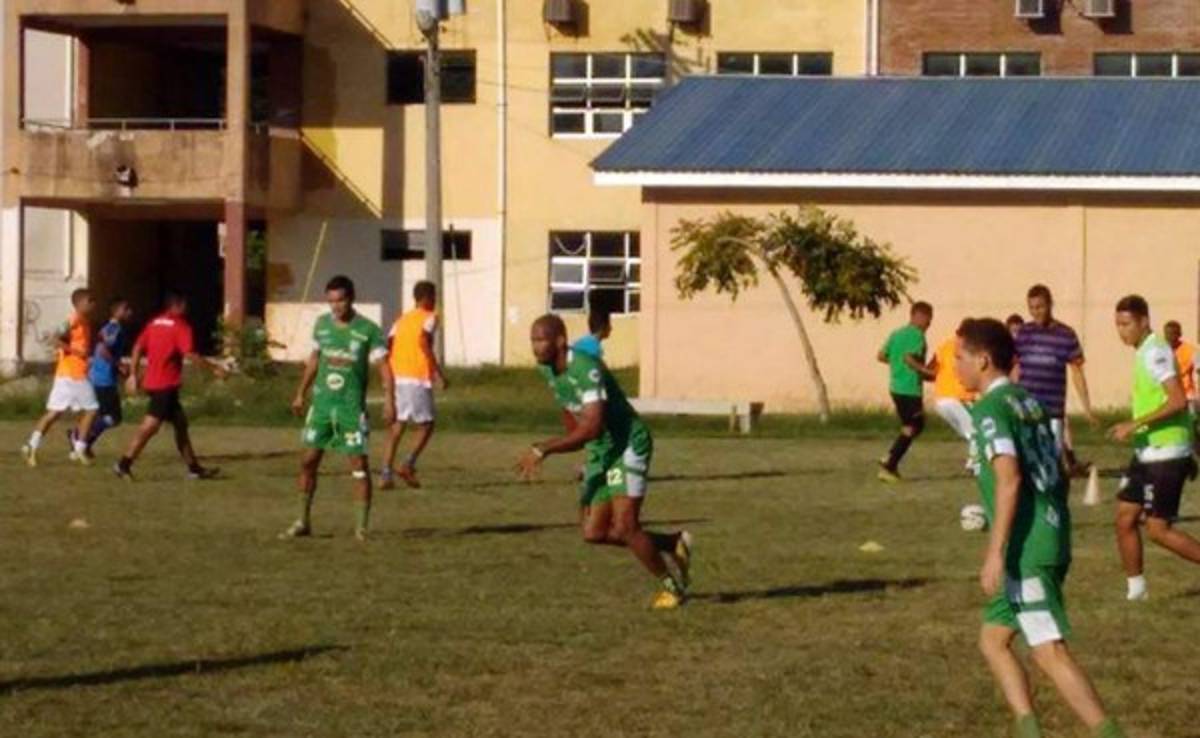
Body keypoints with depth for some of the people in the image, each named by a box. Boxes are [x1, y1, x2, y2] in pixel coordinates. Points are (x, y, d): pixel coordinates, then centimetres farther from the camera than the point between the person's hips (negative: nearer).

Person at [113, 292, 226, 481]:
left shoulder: (154, 323, 14)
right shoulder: (180, 326, -9)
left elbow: (138, 348, 10)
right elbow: (189, 354, -18)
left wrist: (133, 375, 13)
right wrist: (212, 367, -10)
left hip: (152, 381, 9)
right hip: (167, 384, -9)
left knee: (180, 422, 15)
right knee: (151, 424, -12)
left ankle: (194, 467, 19)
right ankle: (124, 464, -17)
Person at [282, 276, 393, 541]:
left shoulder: (368, 330, -8)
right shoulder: (322, 324, 6)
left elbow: (384, 367, -9)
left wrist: (389, 401, -19)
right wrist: (301, 394, 21)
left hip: (352, 406, -4)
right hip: (322, 402, 4)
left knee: (359, 465, -4)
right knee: (308, 461, 4)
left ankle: (361, 527, 2)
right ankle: (303, 522, 15)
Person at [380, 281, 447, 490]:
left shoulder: (402, 320, 18)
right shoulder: (429, 317, -1)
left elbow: (387, 348, 10)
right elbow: (424, 342, -17)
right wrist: (438, 373, -15)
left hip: (397, 377, 6)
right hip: (418, 379, -6)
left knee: (397, 427, 8)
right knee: (426, 426, 7)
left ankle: (386, 475, -1)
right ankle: (408, 464, -11)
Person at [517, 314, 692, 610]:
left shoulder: (586, 369, -27)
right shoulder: (546, 369, 1)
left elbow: (591, 428, -36)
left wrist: (542, 450, -36)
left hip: (628, 446, -9)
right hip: (599, 453, 9)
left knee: (624, 527, -15)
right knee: (594, 533, 3)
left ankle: (672, 587, 7)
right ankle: (674, 545, 21)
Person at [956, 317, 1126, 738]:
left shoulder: (991, 409, -11)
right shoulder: (1029, 402, 16)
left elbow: (1009, 478, -23)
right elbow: (1058, 474, 19)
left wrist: (995, 553, -26)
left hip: (1025, 549, -9)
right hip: (1052, 538, 9)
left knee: (1050, 653, -10)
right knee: (993, 639, 16)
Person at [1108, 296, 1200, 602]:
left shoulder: (1155, 353, -16)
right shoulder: (1145, 352, 13)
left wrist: (1135, 425, -25)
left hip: (1164, 455, -10)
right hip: (1147, 453, 10)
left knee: (1158, 529, -7)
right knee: (1125, 519, 8)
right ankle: (1136, 589, 15)